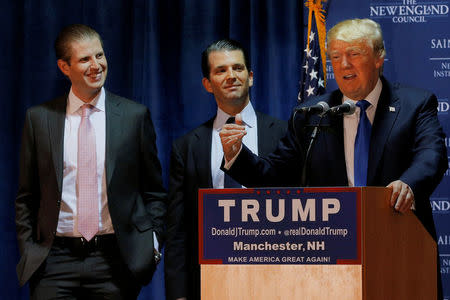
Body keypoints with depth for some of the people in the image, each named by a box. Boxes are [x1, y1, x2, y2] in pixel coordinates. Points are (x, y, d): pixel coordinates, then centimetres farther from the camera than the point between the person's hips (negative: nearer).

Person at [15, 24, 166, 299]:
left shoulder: (135, 116, 4)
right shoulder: (39, 118, 6)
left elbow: (154, 192, 9)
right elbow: (27, 196, 11)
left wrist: (151, 243, -2)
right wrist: (28, 251, 3)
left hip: (115, 261, 0)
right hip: (55, 262, 1)